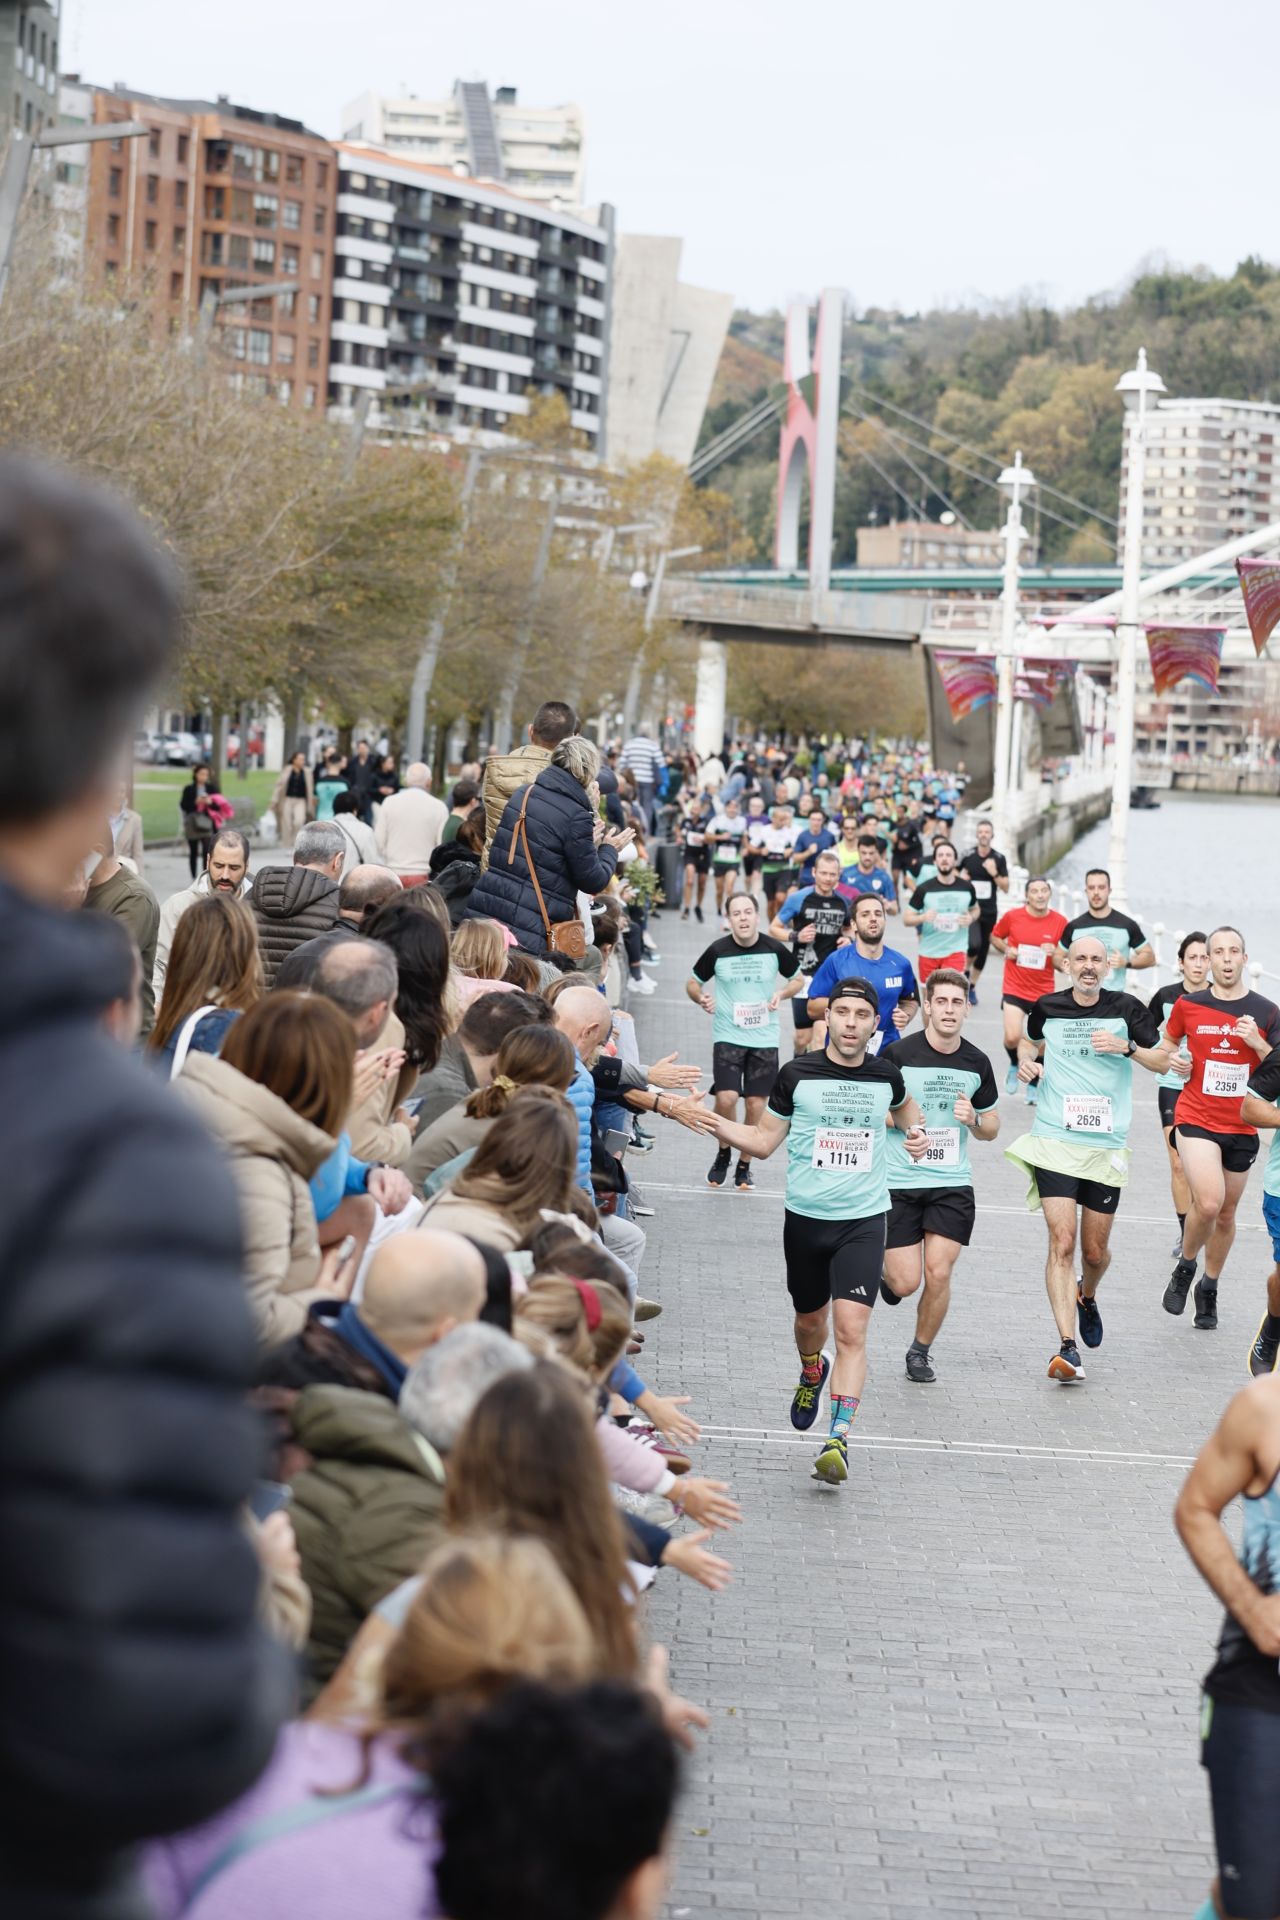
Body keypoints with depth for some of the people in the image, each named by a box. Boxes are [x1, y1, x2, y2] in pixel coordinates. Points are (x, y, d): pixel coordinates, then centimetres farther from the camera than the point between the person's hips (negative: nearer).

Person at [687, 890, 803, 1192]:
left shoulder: (774, 950, -4)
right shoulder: (717, 951, -6)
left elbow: (798, 979, 13)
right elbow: (693, 982, 9)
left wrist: (781, 994, -7)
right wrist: (701, 998, -13)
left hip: (764, 1038, 1)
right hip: (728, 1036, -1)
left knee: (756, 1105, 3)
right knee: (726, 1098, -16)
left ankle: (744, 1166, 22)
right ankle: (723, 1153, 11)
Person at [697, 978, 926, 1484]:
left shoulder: (885, 1076, 1)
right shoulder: (797, 1075, -4)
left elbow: (903, 1106, 26)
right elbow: (765, 1140, 3)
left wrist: (916, 1131, 5)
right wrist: (721, 1128, -15)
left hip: (864, 1220, -1)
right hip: (805, 1217, 1)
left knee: (851, 1329, -15)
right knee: (810, 1318, 19)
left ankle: (838, 1442, -17)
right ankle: (812, 1374, 55)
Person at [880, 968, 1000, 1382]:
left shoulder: (976, 1062, 2)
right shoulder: (898, 1054, -9)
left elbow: (991, 1127, 13)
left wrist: (974, 1119, -9)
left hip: (952, 1183, 2)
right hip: (899, 1183, -2)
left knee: (938, 1273, -9)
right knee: (906, 1283, -6)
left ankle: (920, 1351, 14)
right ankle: (885, 1273, 32)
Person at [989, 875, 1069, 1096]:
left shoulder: (1060, 922, -4)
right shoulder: (1012, 916, -6)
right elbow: (995, 936, 12)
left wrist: (1055, 953, -18)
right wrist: (1006, 949, -8)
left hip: (1044, 992, 1)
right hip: (1014, 988, -1)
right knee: (1012, 1037, -16)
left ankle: (1033, 1084, 29)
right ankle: (1014, 1065, 19)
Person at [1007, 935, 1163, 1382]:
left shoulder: (1126, 1008, 0)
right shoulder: (1048, 1007, 4)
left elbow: (1163, 1062, 3)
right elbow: (1030, 1041, 25)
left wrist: (1127, 1047, -15)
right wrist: (1027, 1059, 3)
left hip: (1106, 1145, 1)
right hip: (1054, 1141, -1)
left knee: (1095, 1251, 9)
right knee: (1062, 1241, -14)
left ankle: (1087, 1297, 46)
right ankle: (1067, 1347, -18)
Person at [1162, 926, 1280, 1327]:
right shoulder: (1188, 1004, 0)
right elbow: (1166, 1044, 18)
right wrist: (1172, 1058, -5)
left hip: (1242, 1126, 2)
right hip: (1196, 1119, -2)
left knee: (1226, 1213, 11)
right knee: (1208, 1202, -21)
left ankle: (1209, 1290, 31)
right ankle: (1185, 1267, 6)